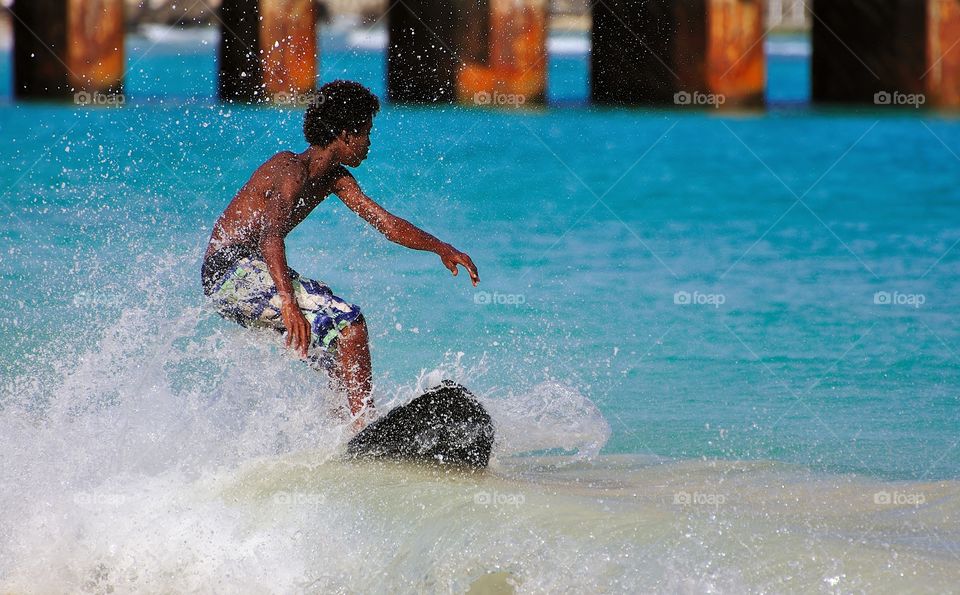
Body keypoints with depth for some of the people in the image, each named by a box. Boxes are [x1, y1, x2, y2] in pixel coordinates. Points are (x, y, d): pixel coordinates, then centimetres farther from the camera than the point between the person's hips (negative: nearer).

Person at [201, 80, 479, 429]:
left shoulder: (333, 178, 10)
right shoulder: (292, 171, -20)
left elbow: (386, 223, 9)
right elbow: (271, 235, -37)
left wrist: (441, 249, -5)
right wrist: (288, 302, -52)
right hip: (230, 272, -11)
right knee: (348, 323, -20)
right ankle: (364, 424, -24)